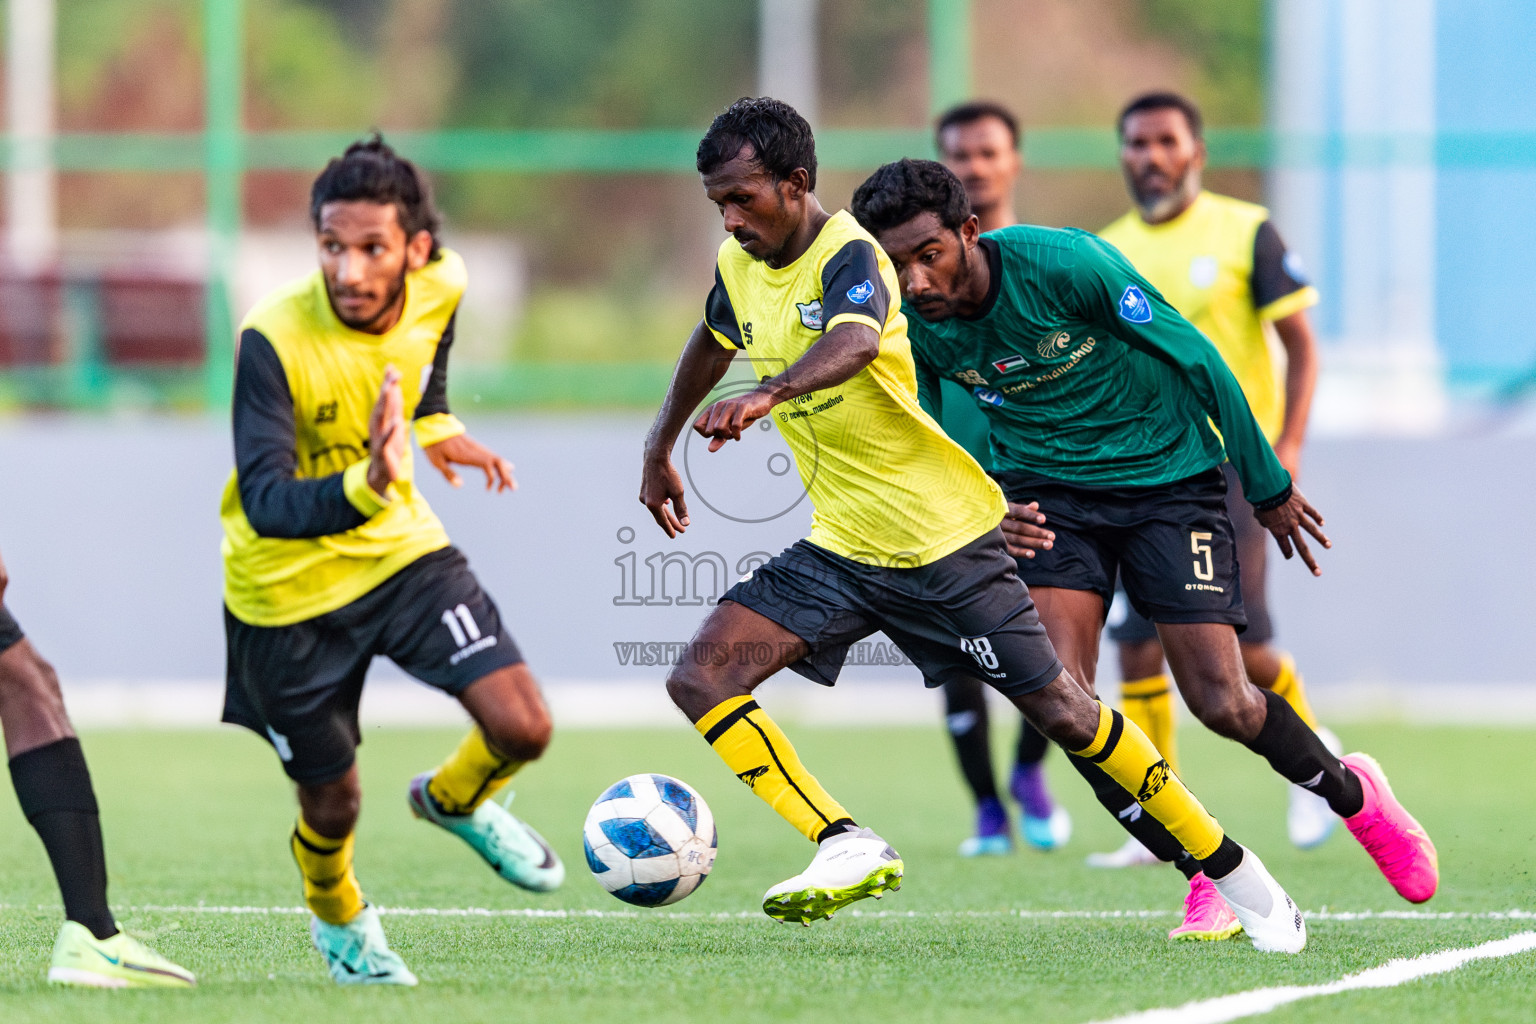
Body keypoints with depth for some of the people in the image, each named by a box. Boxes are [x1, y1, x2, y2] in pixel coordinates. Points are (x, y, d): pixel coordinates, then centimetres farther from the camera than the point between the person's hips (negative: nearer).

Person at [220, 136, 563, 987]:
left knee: (522, 729, -13)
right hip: (289, 591, -4)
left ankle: (453, 799, 24)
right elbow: (264, 502, -38)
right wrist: (365, 486, -53)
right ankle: (339, 919, 44)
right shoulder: (273, 340, -30)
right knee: (332, 804, 8)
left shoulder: (439, 288, -13)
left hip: (401, 549, 4)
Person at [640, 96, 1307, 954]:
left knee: (1061, 712, -1)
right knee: (702, 678, -13)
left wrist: (770, 395, -62)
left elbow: (854, 343, -44)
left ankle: (1237, 876, 14)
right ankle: (847, 848, -18)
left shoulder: (850, 256, -20)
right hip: (841, 551, 7)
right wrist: (659, 452, 31)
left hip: (945, 541, -7)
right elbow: (714, 343, 27)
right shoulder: (740, 266, 3)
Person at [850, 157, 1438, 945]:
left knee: (1222, 704, -8)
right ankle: (1207, 879, 0)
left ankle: (1352, 794, 25)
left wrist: (1268, 487, -5)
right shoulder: (909, 326, -14)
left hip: (1168, 474, -3)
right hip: (1045, 490, 3)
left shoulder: (1063, 263, -26)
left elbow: (1194, 358, -14)